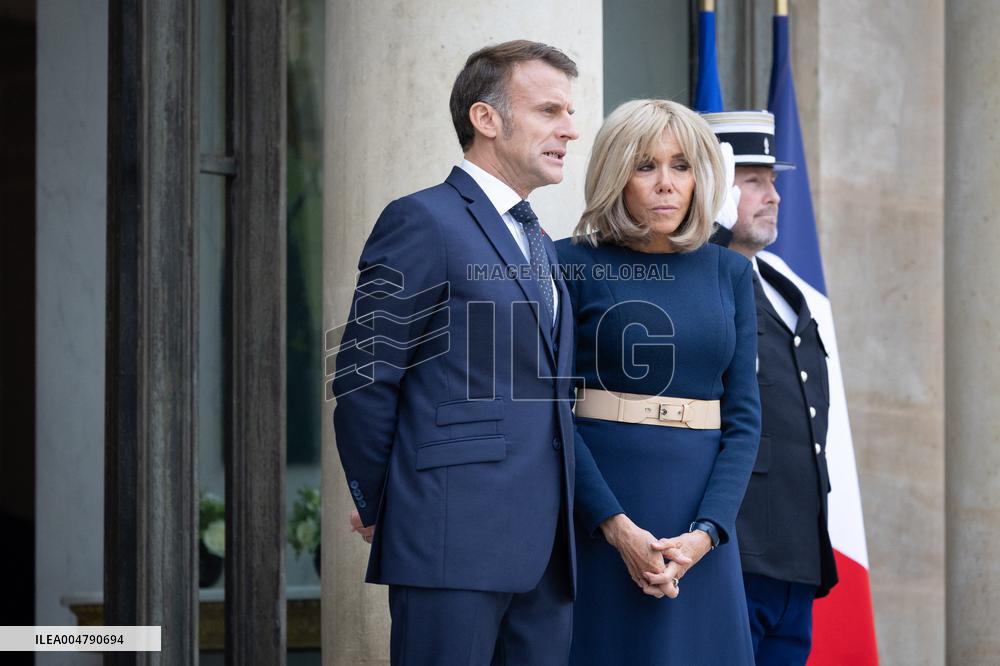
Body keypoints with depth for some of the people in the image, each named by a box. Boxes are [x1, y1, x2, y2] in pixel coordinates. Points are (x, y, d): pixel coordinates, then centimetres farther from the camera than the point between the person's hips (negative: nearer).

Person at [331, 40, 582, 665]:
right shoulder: (424, 221, -5)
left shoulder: (541, 245, 22)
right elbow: (364, 379, -8)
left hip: (546, 549, 8)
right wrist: (378, 508, -1)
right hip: (455, 542, -8)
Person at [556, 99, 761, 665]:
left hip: (702, 512, 3)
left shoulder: (729, 273, 9)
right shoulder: (574, 265, -2)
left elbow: (744, 417, 5)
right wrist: (618, 528, -16)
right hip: (597, 522, -3)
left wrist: (705, 532, -9)